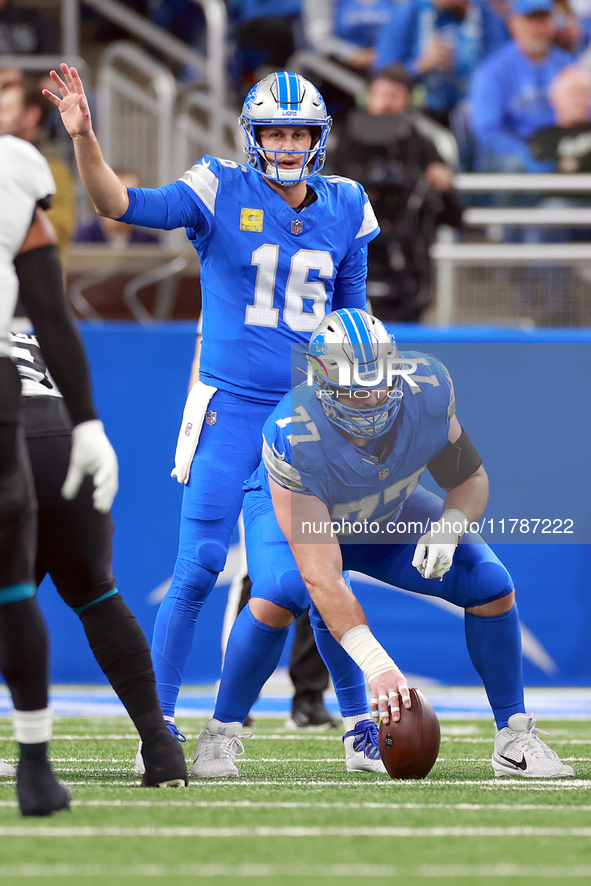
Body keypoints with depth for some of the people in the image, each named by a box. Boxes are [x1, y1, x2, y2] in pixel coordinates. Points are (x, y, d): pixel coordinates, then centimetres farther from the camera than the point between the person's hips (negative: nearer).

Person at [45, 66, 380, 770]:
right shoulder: (220, 193, -6)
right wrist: (83, 137, -35)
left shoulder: (344, 210, 5)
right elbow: (120, 205, -19)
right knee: (197, 570, -7)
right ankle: (158, 719, 2)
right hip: (229, 412, -3)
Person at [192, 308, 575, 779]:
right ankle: (221, 736, -15)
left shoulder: (426, 390, -31)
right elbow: (322, 579, -45)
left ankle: (515, 739, 5)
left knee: (492, 587, -12)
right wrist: (377, 665, -53)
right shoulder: (294, 440, -42)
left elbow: (470, 479, -11)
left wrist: (447, 529, -34)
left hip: (389, 513, 4)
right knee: (279, 596, -35)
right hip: (299, 508, -4)